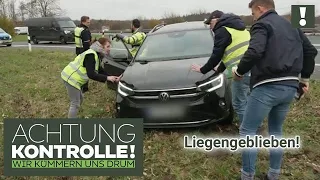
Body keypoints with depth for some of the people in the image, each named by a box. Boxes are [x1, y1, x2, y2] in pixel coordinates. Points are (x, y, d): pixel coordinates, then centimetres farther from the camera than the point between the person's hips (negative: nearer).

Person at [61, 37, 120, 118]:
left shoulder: (96, 55, 12)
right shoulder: (91, 55, -21)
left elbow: (100, 71, 13)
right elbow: (91, 74, -28)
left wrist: (111, 77, 1)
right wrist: (107, 78, -24)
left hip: (72, 77, 11)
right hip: (71, 78, -11)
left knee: (80, 98, 22)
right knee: (75, 104, -5)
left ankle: (72, 116, 36)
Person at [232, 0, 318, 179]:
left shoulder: (262, 25, -4)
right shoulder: (292, 26, 21)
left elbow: (254, 52, -21)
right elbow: (311, 51, 21)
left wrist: (239, 72, -6)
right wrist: (305, 77, 28)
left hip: (268, 87, -8)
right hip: (290, 87, 8)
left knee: (247, 131, 1)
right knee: (276, 131, 20)